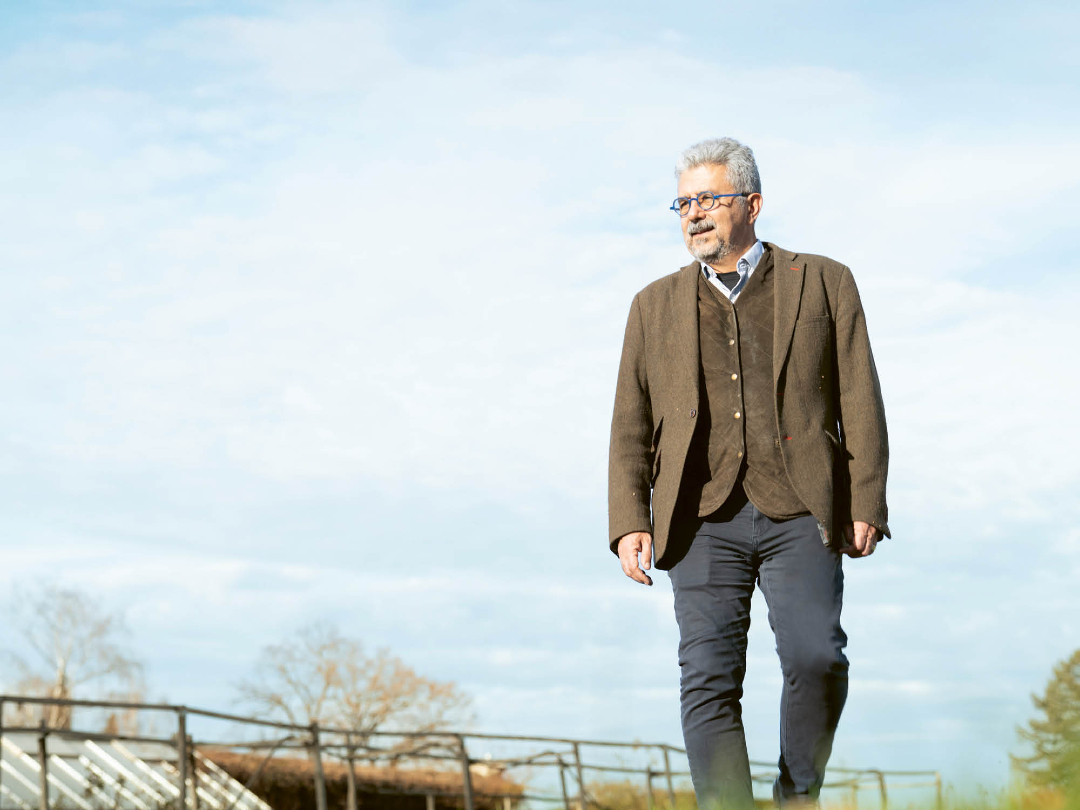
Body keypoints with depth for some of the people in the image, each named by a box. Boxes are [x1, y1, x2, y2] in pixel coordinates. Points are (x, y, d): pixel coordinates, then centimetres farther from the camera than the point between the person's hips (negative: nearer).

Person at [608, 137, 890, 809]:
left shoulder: (823, 283, 13)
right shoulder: (656, 306, 20)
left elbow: (860, 401, 7)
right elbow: (631, 425, 16)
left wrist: (866, 506, -3)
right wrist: (629, 522, 3)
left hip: (801, 513, -2)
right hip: (703, 518, 2)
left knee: (816, 659, -16)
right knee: (709, 680, -8)